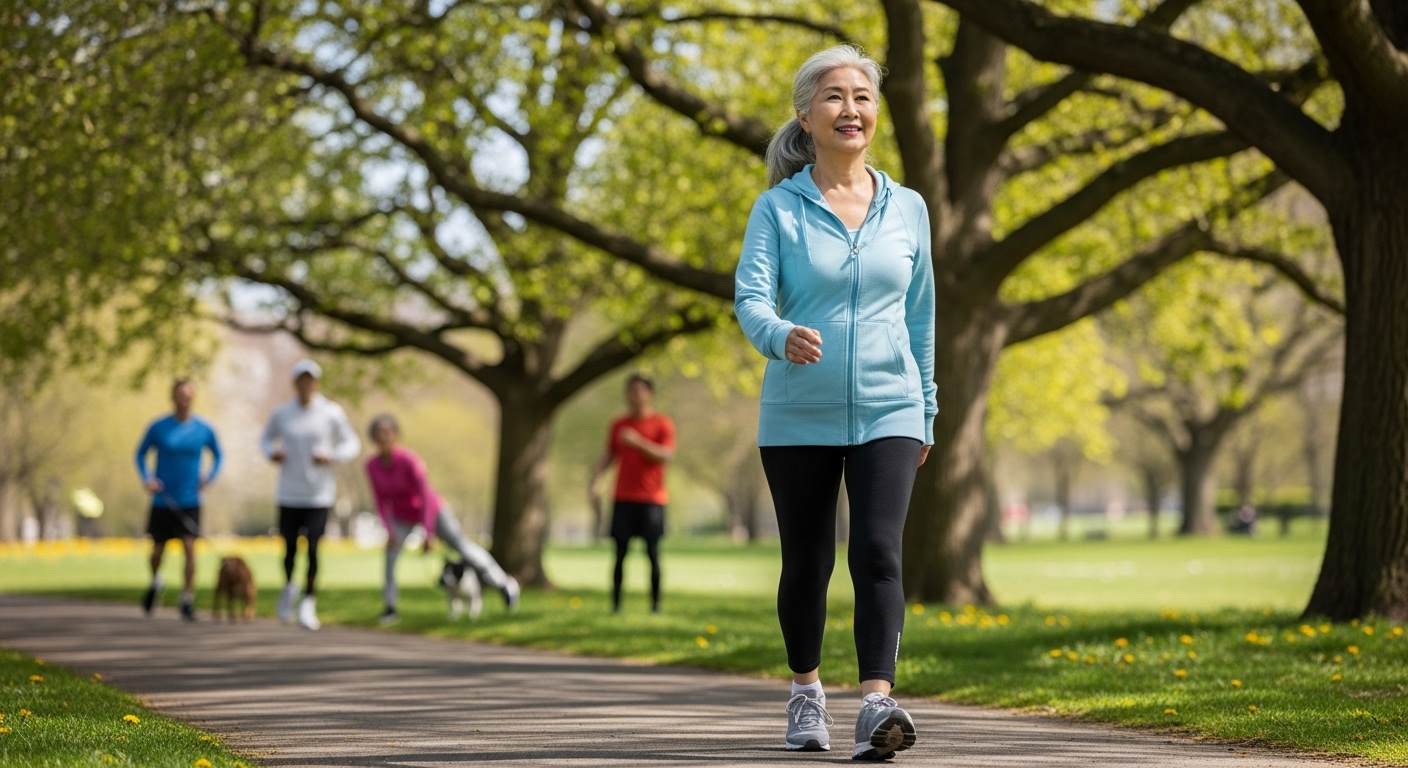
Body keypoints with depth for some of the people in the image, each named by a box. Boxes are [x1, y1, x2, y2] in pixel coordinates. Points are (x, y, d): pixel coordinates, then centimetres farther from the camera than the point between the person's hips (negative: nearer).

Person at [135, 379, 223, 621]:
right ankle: (155, 582, 42)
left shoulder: (203, 429, -2)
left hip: (189, 501, 0)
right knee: (158, 549, 10)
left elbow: (217, 454, 14)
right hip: (162, 500, 0)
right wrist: (146, 478, -11)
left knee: (190, 546, -13)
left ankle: (187, 600, -7)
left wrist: (210, 477, -2)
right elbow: (141, 453, 6)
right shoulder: (158, 427, -5)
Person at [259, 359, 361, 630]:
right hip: (289, 494, 1)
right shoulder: (282, 413, 2)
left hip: (319, 496, -1)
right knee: (290, 548, 4)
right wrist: (271, 452, -5)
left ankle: (308, 602, 5)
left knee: (313, 548, -10)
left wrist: (332, 456, -14)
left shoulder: (331, 413, -2)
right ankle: (289, 587, 34)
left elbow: (352, 443, 5)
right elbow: (266, 438, 17)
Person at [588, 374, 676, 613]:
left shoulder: (662, 423, 1)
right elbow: (609, 456, 16)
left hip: (651, 499, -3)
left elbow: (666, 455, -10)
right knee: (620, 553, -3)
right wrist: (593, 483, 4)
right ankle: (615, 604, -3)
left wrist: (638, 442, -20)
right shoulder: (618, 425, 13)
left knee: (653, 553, -5)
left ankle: (655, 604, 0)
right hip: (623, 498, 3)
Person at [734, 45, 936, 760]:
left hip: (886, 413, 1)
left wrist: (926, 412, 16)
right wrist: (782, 336, -36)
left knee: (878, 553, -16)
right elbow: (750, 298, -13)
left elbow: (920, 317, 14)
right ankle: (806, 692, 33)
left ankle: (877, 707, -26)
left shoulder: (907, 208, 7)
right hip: (798, 417, -1)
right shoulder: (778, 208, -1)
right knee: (806, 563, 10)